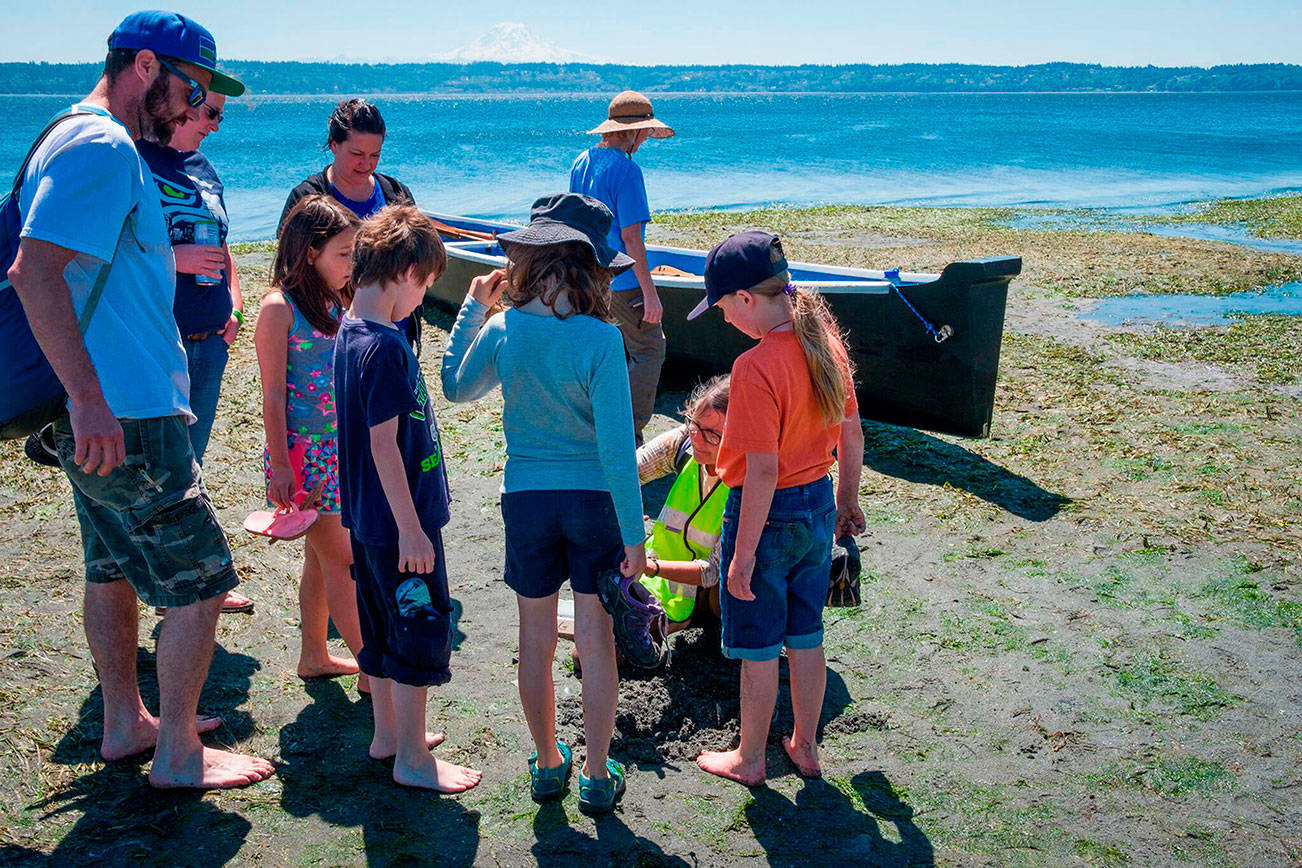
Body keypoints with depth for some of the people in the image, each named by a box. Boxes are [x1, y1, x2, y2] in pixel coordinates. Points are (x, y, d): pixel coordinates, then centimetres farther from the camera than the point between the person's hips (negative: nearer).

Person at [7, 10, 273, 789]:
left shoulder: (92, 144, 16)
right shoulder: (103, 148, -17)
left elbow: (71, 270, 25)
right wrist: (89, 397, -32)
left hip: (108, 410, 11)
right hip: (128, 415, -11)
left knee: (115, 566, 19)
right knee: (201, 579, -2)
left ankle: (128, 723, 33)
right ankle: (178, 755, 9)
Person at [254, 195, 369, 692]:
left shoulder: (338, 304, 10)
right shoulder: (279, 307, -11)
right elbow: (273, 395, -12)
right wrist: (280, 465, -14)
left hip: (341, 448, 7)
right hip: (302, 450, -7)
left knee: (321, 556, 14)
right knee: (341, 559, -4)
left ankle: (314, 656, 25)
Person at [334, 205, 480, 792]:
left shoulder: (350, 334, 7)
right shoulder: (384, 347, -22)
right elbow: (383, 444, -23)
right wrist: (410, 528, -20)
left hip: (371, 522, 10)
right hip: (399, 523, -10)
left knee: (386, 629, 20)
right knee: (422, 631, 2)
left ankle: (388, 733, 35)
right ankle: (413, 759, 13)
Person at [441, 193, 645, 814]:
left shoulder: (501, 331, -7)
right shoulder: (600, 340, -17)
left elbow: (456, 388, 14)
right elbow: (617, 448, -17)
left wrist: (474, 307, 16)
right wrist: (634, 534, -10)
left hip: (525, 498, 2)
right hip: (594, 500, -2)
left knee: (536, 640, 15)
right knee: (596, 641, 9)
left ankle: (548, 765, 30)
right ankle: (597, 777, 19)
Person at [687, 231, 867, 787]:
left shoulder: (755, 369, -25)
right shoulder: (826, 345, -2)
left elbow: (763, 470, -25)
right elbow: (852, 435, 7)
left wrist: (743, 554, -18)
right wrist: (847, 501, 21)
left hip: (768, 513, -7)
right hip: (818, 505, 7)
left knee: (759, 647, 10)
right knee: (806, 636, 20)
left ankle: (749, 760, 27)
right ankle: (806, 747, 35)